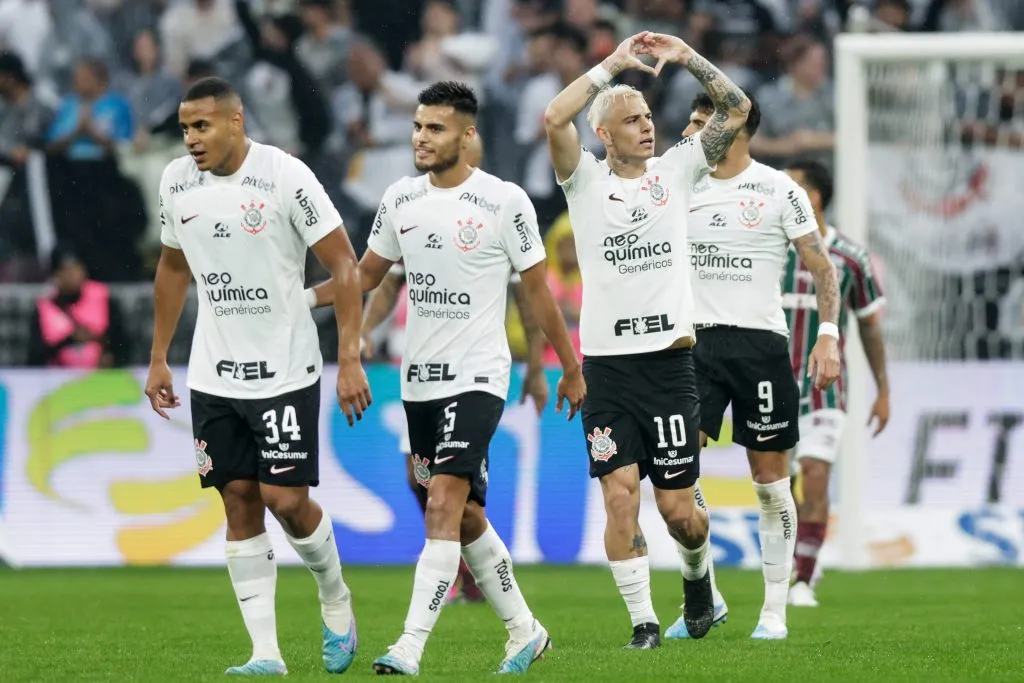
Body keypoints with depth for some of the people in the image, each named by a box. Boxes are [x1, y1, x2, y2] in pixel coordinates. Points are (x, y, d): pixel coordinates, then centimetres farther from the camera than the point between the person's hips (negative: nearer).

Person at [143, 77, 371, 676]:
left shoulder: (286, 177, -14)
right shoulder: (177, 182, 3)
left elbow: (344, 265, -11)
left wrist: (350, 360, -16)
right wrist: (159, 358, 17)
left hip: (285, 372, -5)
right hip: (215, 374, 5)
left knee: (287, 499, -8)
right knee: (239, 502, 1)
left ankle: (337, 603, 20)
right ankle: (266, 653, 3)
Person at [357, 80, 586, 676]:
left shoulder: (504, 202, -8)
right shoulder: (400, 199, 5)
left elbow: (538, 289, -1)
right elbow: (367, 274, 17)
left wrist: (571, 369, 5)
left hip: (476, 379, -6)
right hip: (419, 380, 6)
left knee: (444, 506, -18)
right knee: (466, 517, 12)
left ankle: (410, 649, -22)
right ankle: (525, 631, 28)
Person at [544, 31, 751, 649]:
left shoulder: (676, 169, 8)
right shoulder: (585, 180, 3)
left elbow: (737, 108, 5)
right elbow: (555, 120, -14)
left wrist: (686, 56, -1)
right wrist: (613, 65, -9)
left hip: (670, 362, 1)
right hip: (606, 365, -1)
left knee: (679, 510, 3)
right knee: (620, 496, -9)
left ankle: (697, 573, 34)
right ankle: (643, 619, 1)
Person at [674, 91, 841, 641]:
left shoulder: (778, 191, -2)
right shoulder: (684, 189, 10)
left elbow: (820, 266, -1)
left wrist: (828, 334, -11)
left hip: (760, 342, -3)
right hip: (697, 341, 3)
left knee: (770, 480, 2)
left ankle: (774, 611, 10)